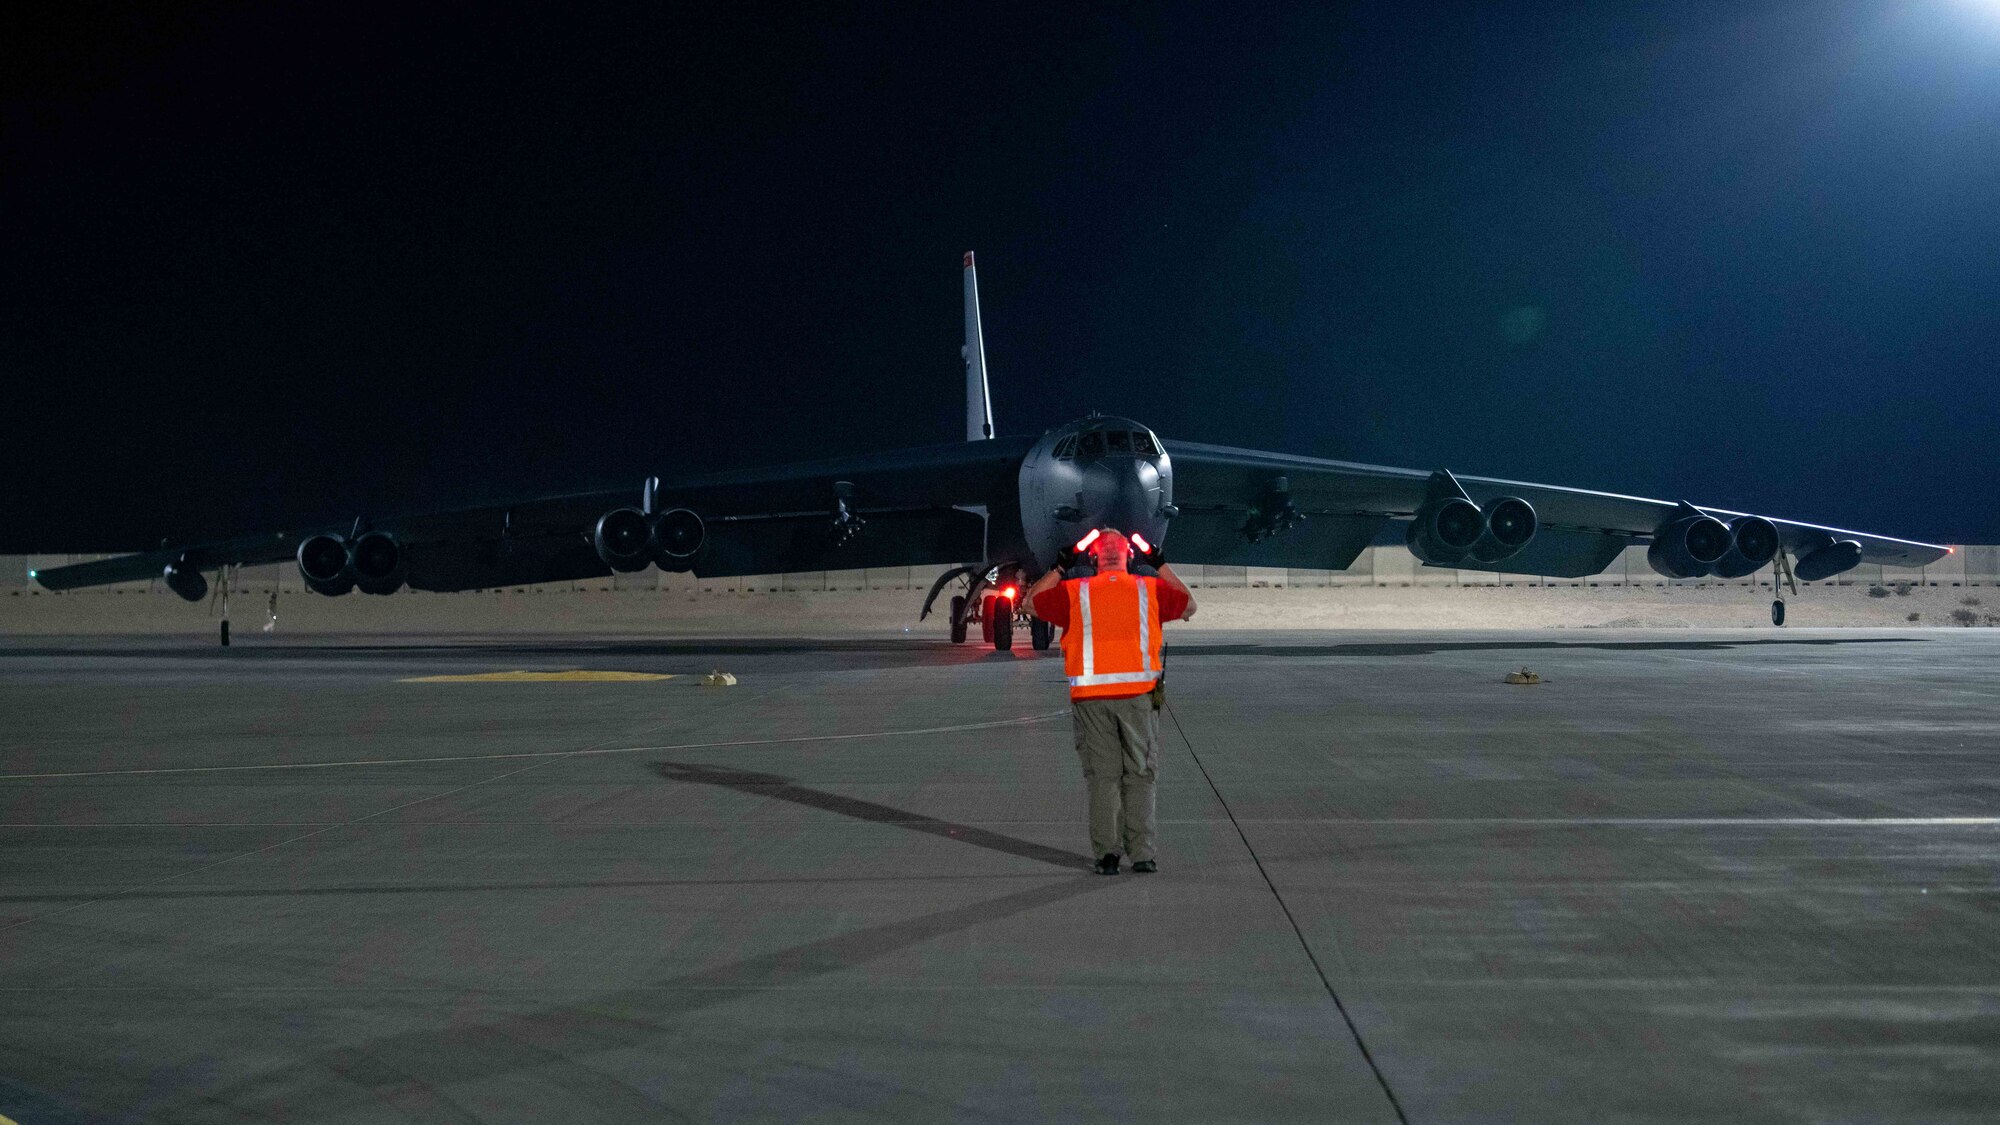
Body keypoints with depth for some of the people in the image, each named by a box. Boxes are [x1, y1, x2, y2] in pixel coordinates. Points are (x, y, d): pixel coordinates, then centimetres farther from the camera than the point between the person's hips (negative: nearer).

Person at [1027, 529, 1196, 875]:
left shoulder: (1074, 592, 2)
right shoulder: (1151, 590, 4)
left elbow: (1032, 600, 17)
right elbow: (1189, 606, 23)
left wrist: (1060, 567, 22)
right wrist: (1161, 565, 27)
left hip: (1091, 699, 0)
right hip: (1139, 695, 0)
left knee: (1103, 776, 8)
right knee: (1140, 775, 8)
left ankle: (1106, 854, 5)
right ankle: (1141, 854, 5)